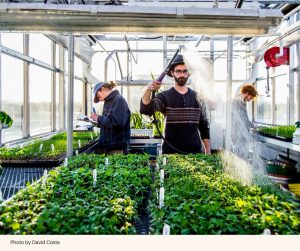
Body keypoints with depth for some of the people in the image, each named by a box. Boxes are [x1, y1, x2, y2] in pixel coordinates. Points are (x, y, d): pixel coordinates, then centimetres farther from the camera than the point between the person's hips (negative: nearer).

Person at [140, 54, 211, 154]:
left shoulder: (197, 97, 6)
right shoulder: (164, 96, -3)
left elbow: (204, 125, 9)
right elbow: (146, 110, -20)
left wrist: (208, 151, 6)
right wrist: (148, 91, -37)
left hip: (195, 151, 3)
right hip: (171, 152, -2)